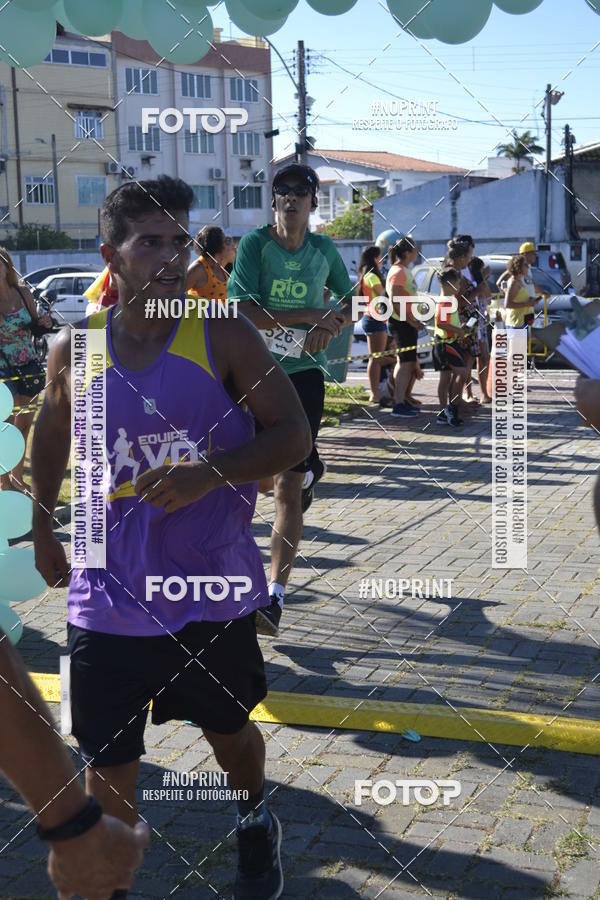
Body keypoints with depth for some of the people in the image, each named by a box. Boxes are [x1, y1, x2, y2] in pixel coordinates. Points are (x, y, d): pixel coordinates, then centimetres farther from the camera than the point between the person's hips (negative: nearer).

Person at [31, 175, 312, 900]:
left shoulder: (223, 336, -8)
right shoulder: (73, 348, -2)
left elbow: (292, 436, -7)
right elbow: (51, 434, 17)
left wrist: (212, 472, -22)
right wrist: (42, 529, 22)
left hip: (211, 585, -1)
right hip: (108, 591, 1)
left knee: (229, 729, 20)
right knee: (107, 761, 5)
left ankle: (256, 820, 52)